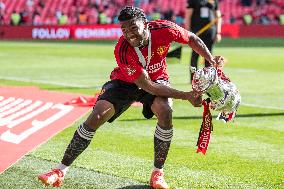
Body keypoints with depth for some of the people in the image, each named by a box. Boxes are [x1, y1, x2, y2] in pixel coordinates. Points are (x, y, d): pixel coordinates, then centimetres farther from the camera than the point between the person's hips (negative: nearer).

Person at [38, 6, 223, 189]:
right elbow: (148, 86, -33)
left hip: (157, 79, 2)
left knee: (165, 112, -28)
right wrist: (186, 96, -36)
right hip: (125, 82, -1)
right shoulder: (122, 50, -34)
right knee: (96, 116, -16)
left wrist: (211, 60, -16)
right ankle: (60, 172, -8)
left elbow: (192, 39, -6)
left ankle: (158, 173, -12)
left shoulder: (163, 29, -28)